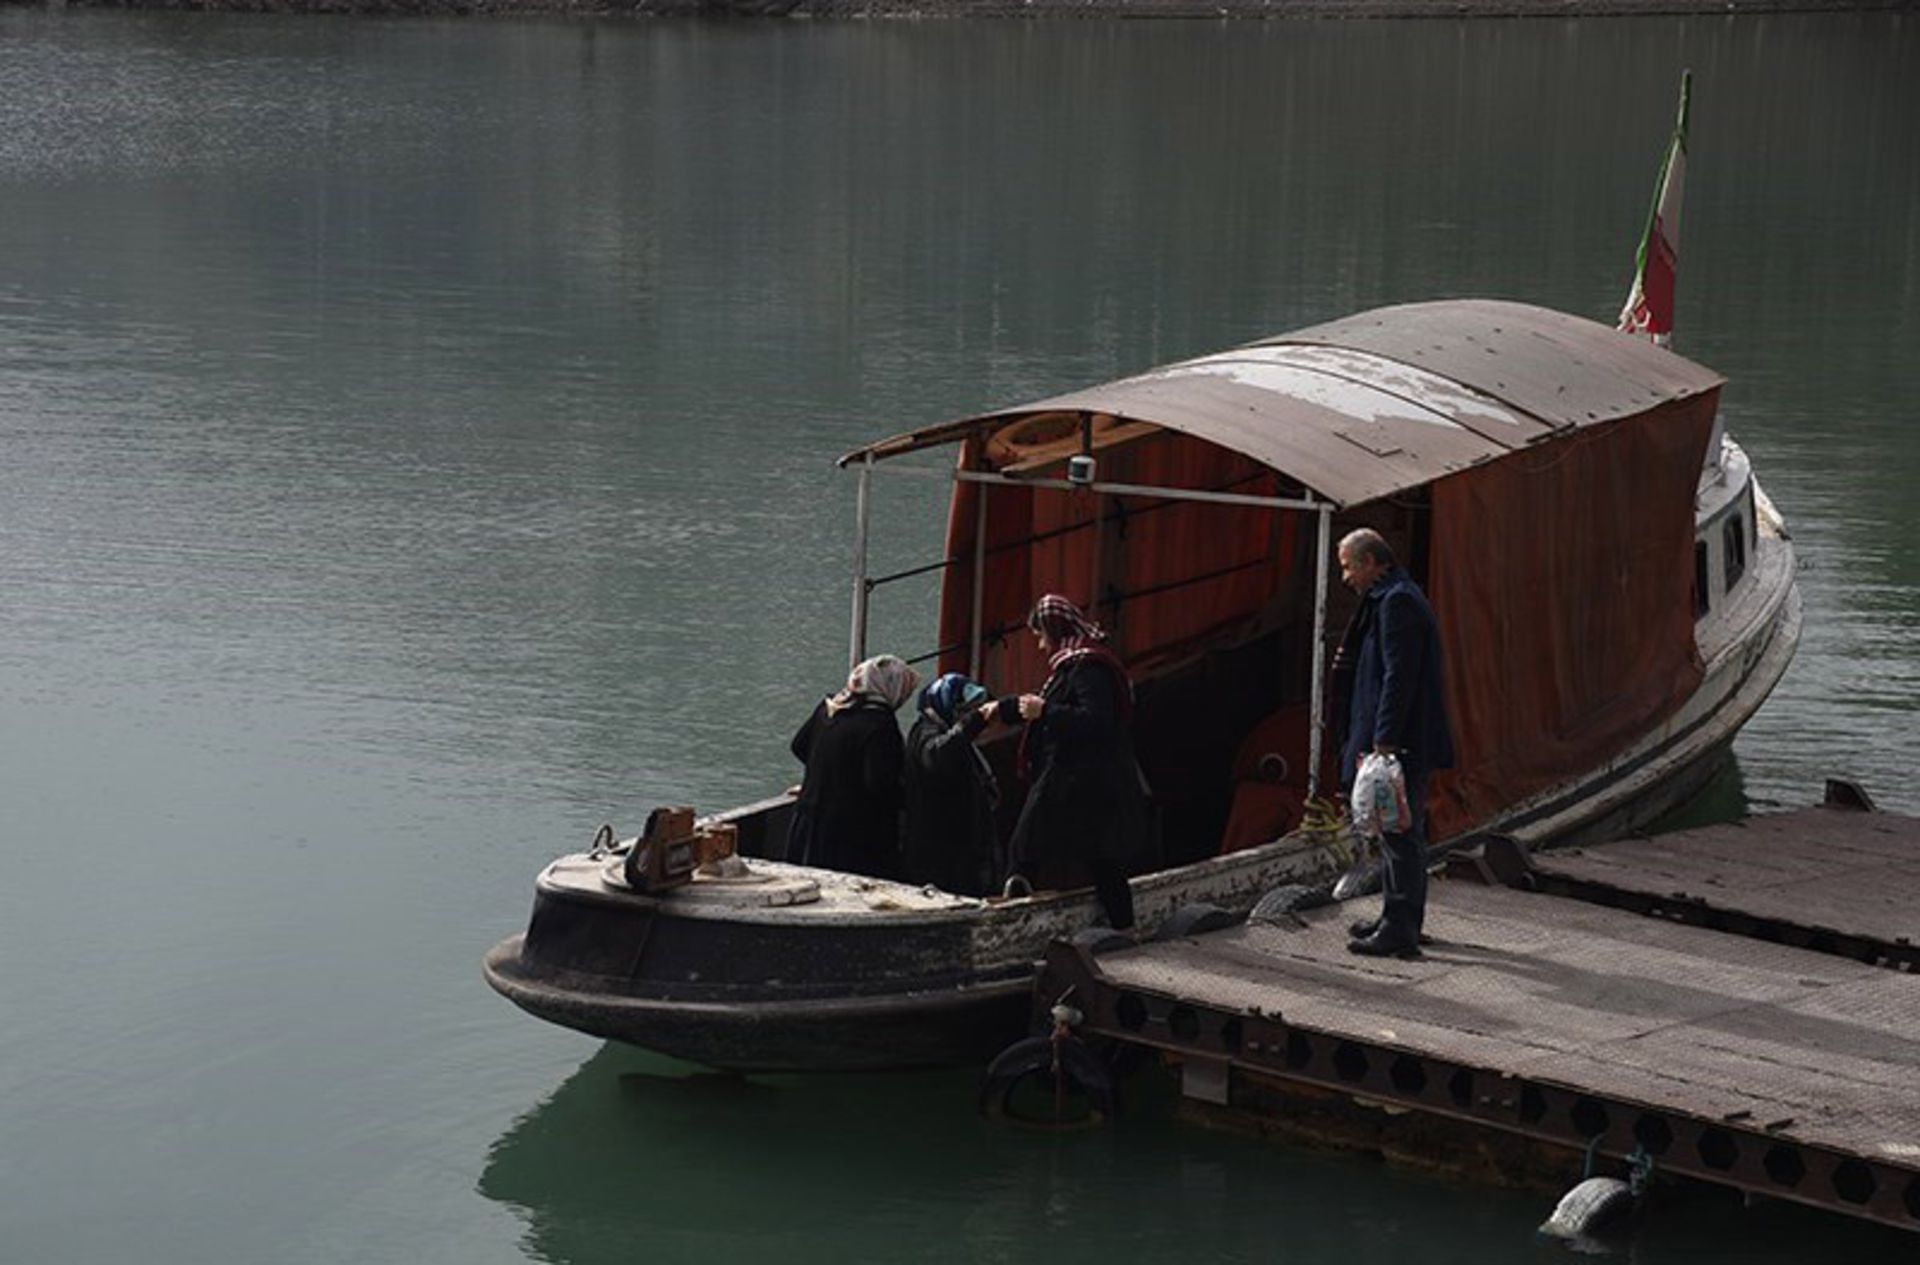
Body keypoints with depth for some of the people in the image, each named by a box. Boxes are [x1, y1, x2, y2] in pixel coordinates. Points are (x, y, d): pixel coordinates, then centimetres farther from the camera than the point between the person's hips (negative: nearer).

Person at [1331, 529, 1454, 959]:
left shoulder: (1397, 601, -15)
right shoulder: (1389, 598, 17)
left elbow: (1398, 677, -21)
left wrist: (1383, 742, -23)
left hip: (1400, 743, -11)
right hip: (1409, 744, 11)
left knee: (1399, 833, -8)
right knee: (1401, 832, 17)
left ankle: (1399, 930, -6)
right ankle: (1400, 919, 27)